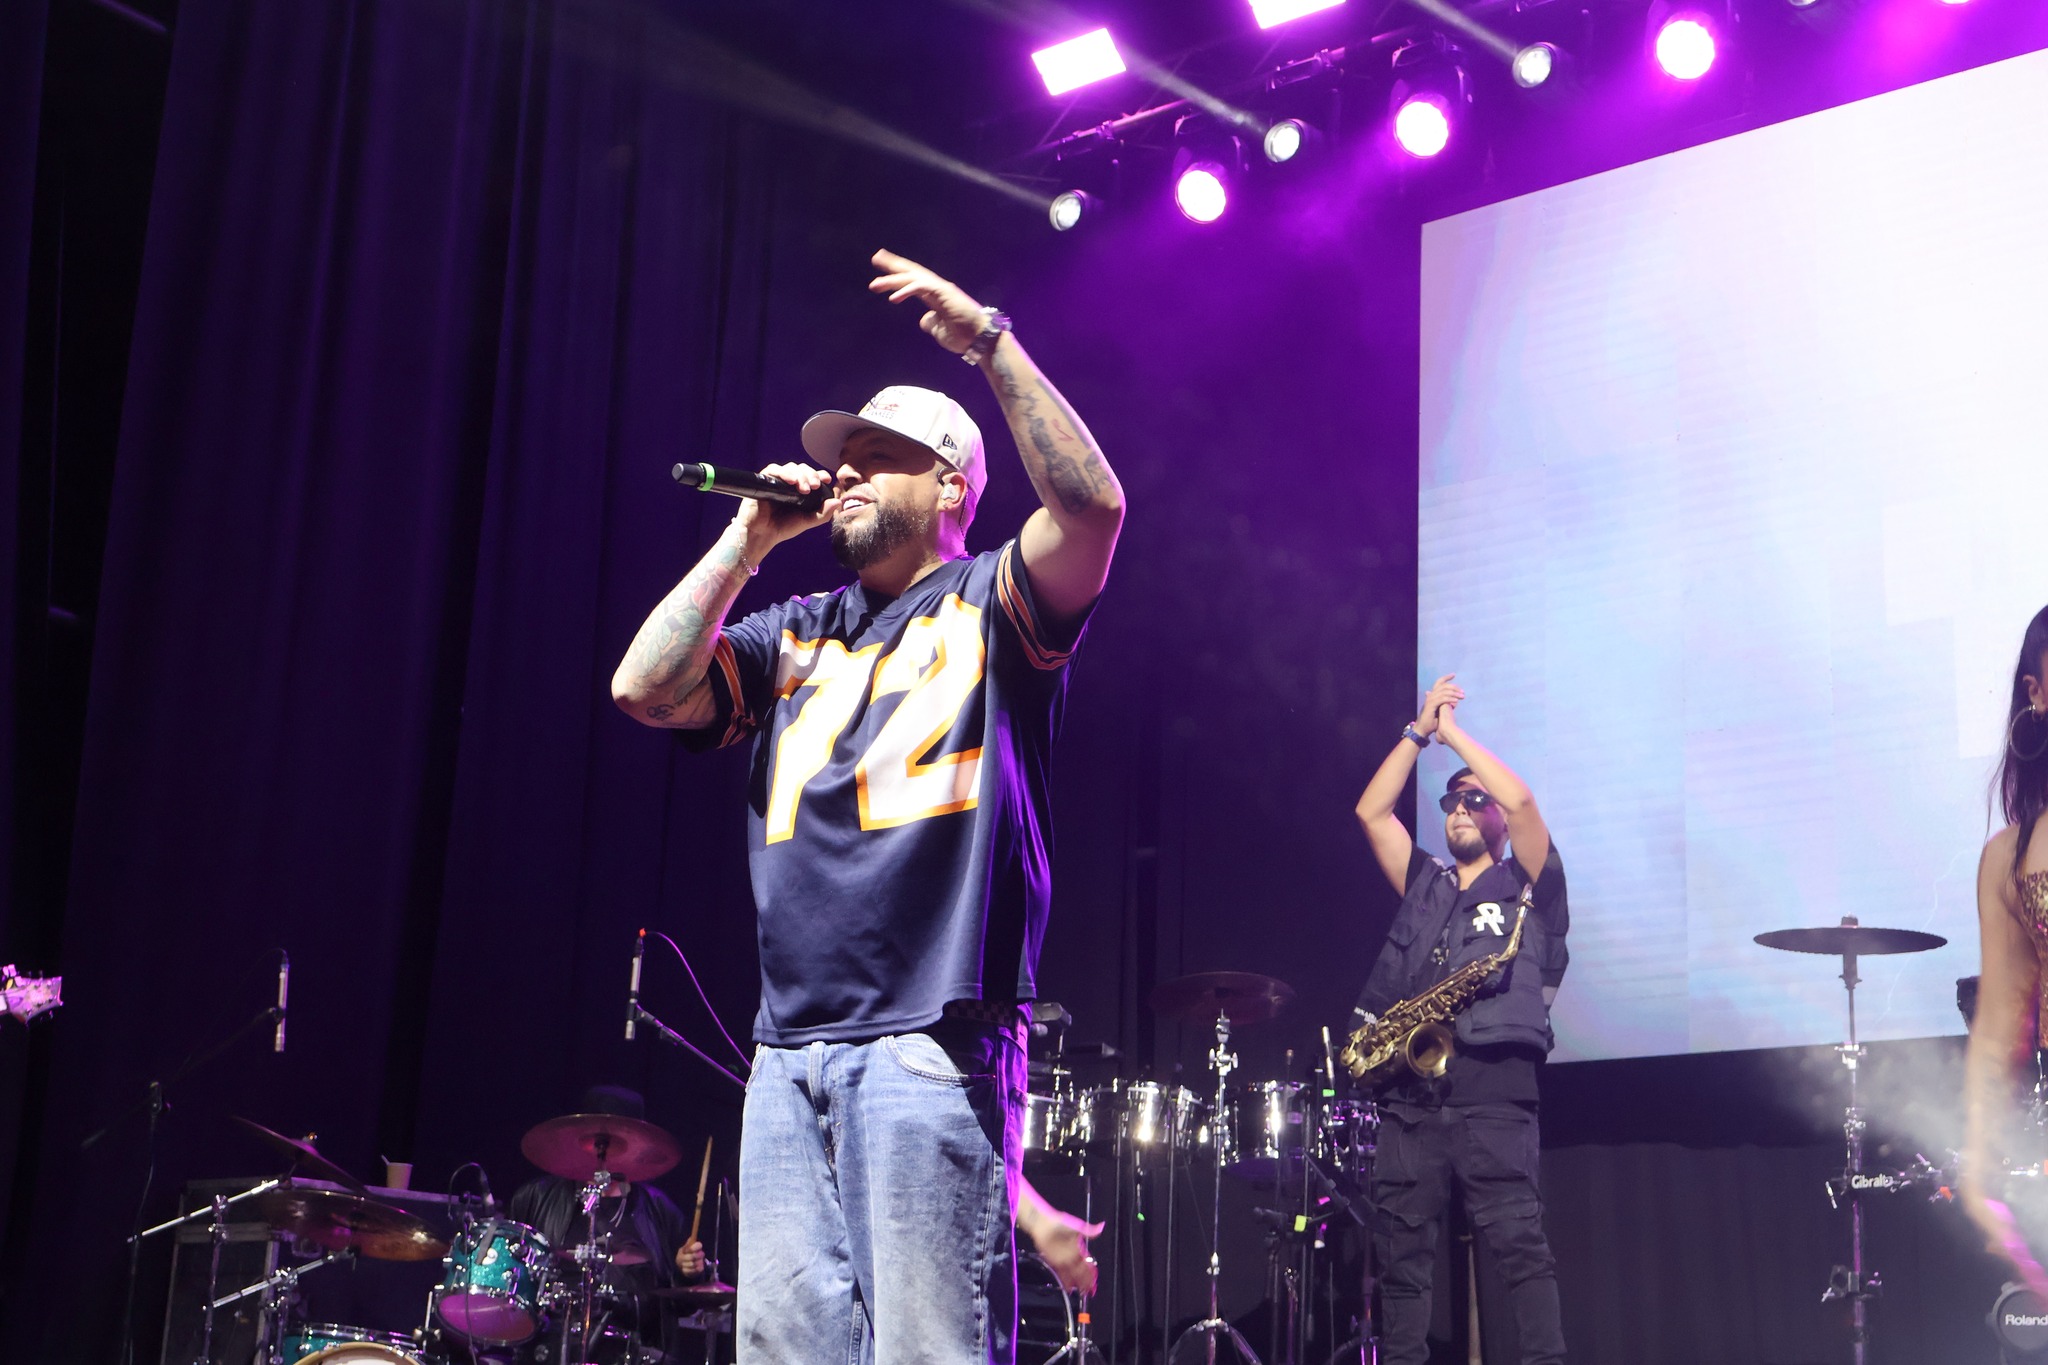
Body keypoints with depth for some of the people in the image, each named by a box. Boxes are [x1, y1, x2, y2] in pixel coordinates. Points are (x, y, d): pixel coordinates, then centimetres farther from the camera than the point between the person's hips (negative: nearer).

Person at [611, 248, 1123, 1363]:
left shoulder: (988, 606, 7)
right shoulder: (792, 635, 23)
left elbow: (1092, 507, -12)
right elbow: (644, 689, 10)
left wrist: (989, 343, -12)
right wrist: (749, 541, 11)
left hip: (934, 1044, -5)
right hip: (789, 1052, 6)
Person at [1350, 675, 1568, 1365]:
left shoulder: (1527, 887, 12)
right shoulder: (1423, 885, 24)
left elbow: (1521, 799, -3)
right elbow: (1371, 811, 16)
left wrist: (1454, 732, 6)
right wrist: (1418, 731, 15)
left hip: (1494, 1083, -4)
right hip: (1410, 1090, 5)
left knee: (1519, 1244, -12)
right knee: (1398, 1249, 2)